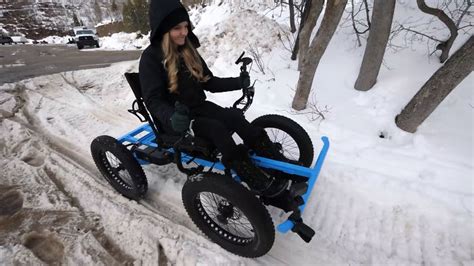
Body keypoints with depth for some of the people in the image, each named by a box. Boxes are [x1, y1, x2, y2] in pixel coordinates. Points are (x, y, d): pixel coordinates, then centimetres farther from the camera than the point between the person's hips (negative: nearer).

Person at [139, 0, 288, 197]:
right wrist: (171, 117, -37)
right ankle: (259, 183, -30)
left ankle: (277, 162, -21)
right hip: (177, 118, -5)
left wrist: (238, 82, -2)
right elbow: (153, 100, -16)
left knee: (234, 117, -22)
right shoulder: (151, 57, -10)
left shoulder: (189, 50, 9)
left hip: (198, 107, 5)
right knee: (216, 128, -31)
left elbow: (208, 82, 10)